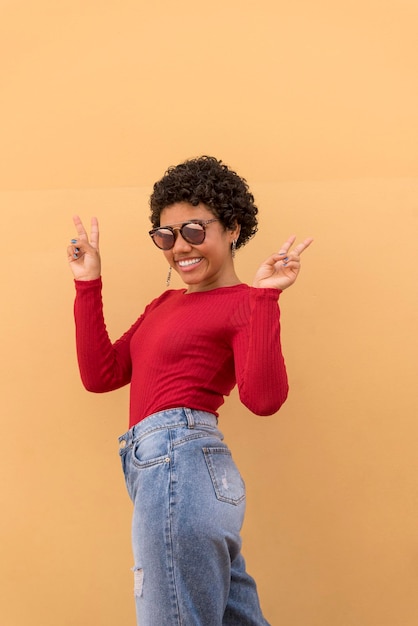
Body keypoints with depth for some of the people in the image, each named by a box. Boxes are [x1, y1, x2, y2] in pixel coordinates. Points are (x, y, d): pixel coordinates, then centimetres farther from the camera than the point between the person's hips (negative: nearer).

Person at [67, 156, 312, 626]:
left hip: (179, 465, -8)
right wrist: (87, 285, 11)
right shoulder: (165, 303, 19)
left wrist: (265, 295, -26)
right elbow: (99, 375, 13)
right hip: (166, 468, 8)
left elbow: (263, 398, -22)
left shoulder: (244, 305, -5)